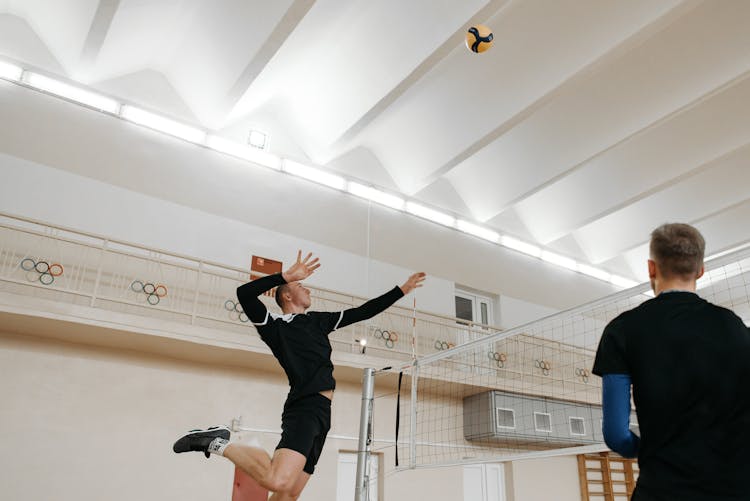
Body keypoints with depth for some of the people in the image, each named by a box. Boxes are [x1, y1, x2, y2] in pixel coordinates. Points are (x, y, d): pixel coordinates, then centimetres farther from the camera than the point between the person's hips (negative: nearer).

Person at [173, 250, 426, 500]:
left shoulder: (319, 320, 22)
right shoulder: (274, 325, 2)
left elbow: (363, 311, 25)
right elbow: (244, 293, -15)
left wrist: (402, 289, 26)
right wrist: (287, 275, -15)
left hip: (320, 412, 8)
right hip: (304, 407, -8)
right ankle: (219, 443, -9)